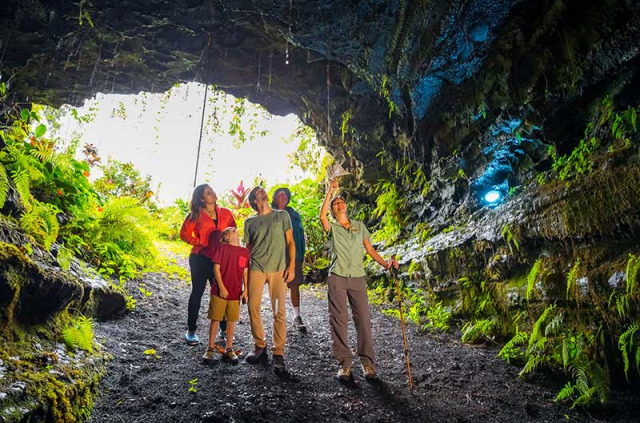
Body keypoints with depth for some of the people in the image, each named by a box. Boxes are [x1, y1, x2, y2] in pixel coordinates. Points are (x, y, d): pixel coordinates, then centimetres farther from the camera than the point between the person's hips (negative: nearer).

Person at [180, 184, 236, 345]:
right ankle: (191, 330, 15)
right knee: (197, 292, 5)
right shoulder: (196, 215, 0)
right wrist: (201, 243, -7)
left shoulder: (226, 214, 6)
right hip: (200, 258, -2)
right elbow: (184, 233, 3)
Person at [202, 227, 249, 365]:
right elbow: (216, 268, -7)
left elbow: (245, 271, 8)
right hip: (220, 291, -3)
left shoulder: (245, 252, 6)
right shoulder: (222, 248, -5)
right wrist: (221, 287, -12)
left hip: (236, 293, 3)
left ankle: (229, 349, 23)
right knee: (215, 319, 6)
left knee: (231, 320, 11)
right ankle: (210, 349, 19)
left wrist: (245, 290, 4)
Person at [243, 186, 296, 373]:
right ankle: (260, 346, 19)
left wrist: (292, 265, -3)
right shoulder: (250, 222, 13)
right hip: (256, 268, 2)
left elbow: (290, 242, 7)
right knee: (253, 309, 1)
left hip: (279, 269, -1)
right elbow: (247, 248, 14)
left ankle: (278, 353, 6)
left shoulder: (282, 216, 9)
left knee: (279, 312, -3)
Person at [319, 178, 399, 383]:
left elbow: (369, 249, 14)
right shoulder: (332, 228, 7)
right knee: (339, 320, -1)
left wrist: (384, 263, 0)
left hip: (358, 277, 2)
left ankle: (367, 363, 8)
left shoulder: (359, 226, 15)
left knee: (363, 319, -2)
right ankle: (344, 363, 8)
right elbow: (322, 215, -15)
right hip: (337, 277, -1)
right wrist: (330, 191, -12)